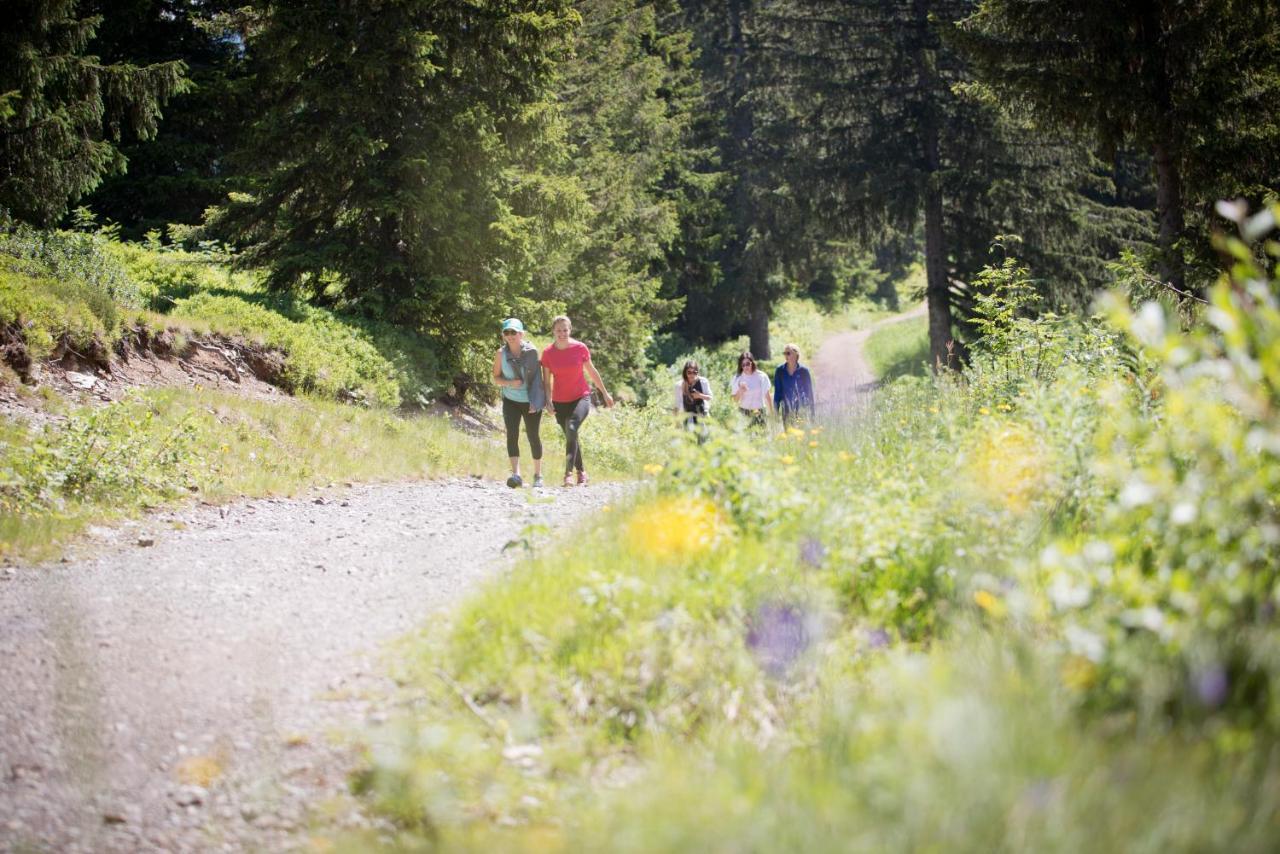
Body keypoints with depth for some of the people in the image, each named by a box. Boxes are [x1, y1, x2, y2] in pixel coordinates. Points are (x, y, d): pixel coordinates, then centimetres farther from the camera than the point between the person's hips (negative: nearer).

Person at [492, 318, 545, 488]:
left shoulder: (532, 351, -12)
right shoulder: (501, 354, -7)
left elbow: (537, 377, -8)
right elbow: (496, 377, 2)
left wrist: (536, 401, -14)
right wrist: (509, 383, -18)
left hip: (531, 402, -1)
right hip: (511, 401, 1)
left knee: (533, 437, 6)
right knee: (512, 435, -15)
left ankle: (538, 475, 23)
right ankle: (516, 475, -22)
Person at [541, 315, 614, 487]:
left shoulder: (580, 348, -7)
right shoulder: (548, 352, -4)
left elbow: (592, 371, 5)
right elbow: (546, 380, 3)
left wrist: (605, 393, 12)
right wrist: (548, 401, -8)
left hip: (581, 397, -3)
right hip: (560, 402, 3)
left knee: (571, 429, -27)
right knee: (572, 438, 12)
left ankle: (568, 473, -31)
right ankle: (581, 473, 30)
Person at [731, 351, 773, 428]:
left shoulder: (761, 377, -3)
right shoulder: (737, 379, 0)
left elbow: (767, 396, 4)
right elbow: (735, 399, 0)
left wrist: (771, 413, 7)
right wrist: (740, 392, -20)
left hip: (759, 412, -1)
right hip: (744, 412, 1)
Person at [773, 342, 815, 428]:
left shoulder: (803, 371, -3)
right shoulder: (780, 371, 2)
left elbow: (809, 391, 3)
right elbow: (777, 391, 8)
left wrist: (812, 411, 3)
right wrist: (776, 411, 5)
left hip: (802, 408, -2)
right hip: (787, 410, 2)